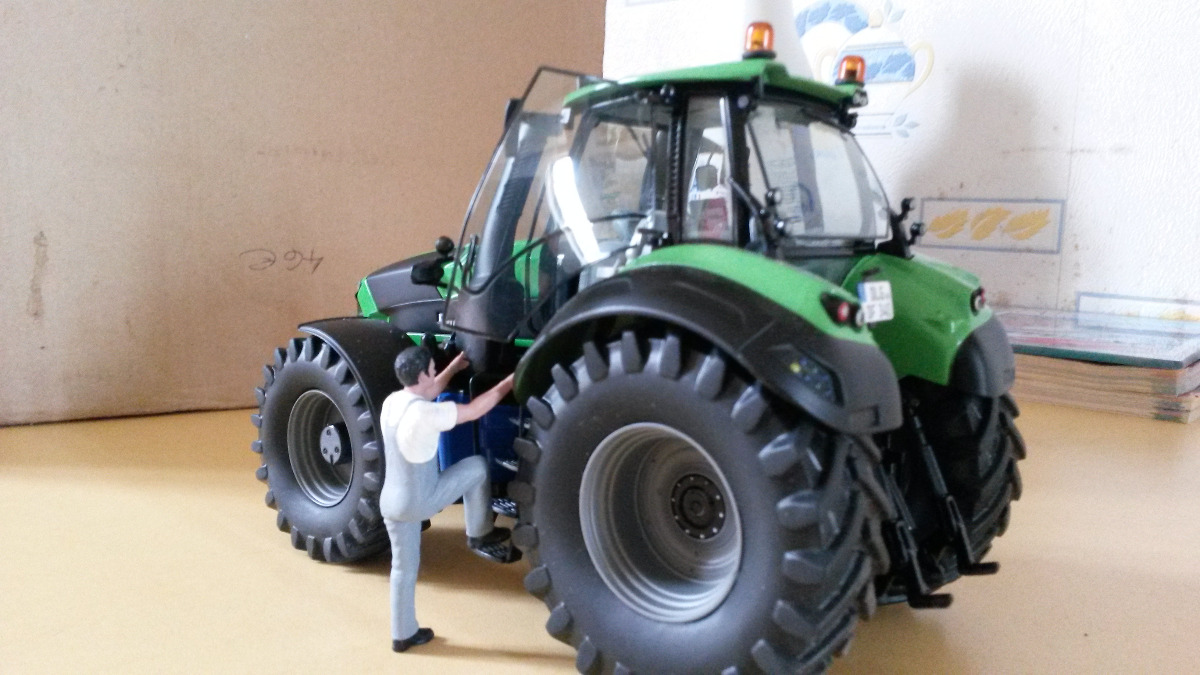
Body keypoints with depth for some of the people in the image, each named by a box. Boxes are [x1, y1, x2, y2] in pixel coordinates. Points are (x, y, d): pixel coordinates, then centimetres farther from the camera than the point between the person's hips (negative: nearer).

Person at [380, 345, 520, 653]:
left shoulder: (392, 402, 0)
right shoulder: (426, 413, -25)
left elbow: (427, 393, 21)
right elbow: (474, 410, -15)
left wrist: (452, 369, 26)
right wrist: (507, 384, -4)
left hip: (391, 503, 8)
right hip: (420, 502, -8)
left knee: (403, 568, 20)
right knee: (476, 466, 6)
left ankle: (404, 635, 33)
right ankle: (479, 536, 20)